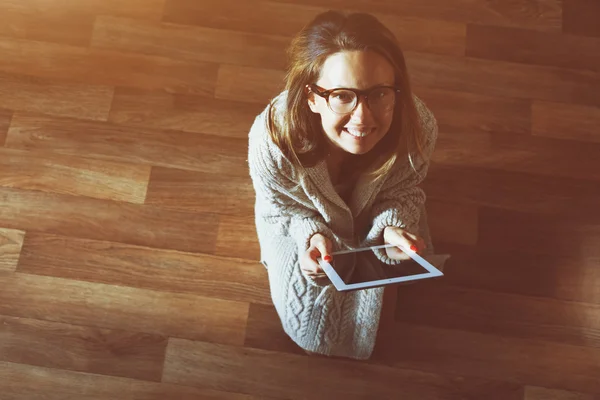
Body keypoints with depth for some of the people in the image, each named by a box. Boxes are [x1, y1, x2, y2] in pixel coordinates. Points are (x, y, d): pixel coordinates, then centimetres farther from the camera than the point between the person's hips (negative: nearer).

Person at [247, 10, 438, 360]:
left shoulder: (418, 128, -38)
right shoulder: (272, 140, -43)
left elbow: (404, 190, -15)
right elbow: (280, 206, -19)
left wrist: (393, 227, -35)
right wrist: (312, 235, -38)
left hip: (372, 214, 2)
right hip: (301, 220, -1)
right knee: (309, 325, 5)